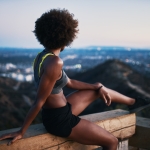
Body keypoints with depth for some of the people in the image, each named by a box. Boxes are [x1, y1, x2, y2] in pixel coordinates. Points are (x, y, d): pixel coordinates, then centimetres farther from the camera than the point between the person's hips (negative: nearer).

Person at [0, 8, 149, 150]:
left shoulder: (41, 56, 1)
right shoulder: (55, 62, -29)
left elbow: (70, 82, 12)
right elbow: (39, 102, -25)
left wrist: (98, 87, 14)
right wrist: (21, 132, -16)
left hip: (61, 111, 9)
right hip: (59, 119, -9)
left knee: (97, 89, 22)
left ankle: (132, 101, 46)